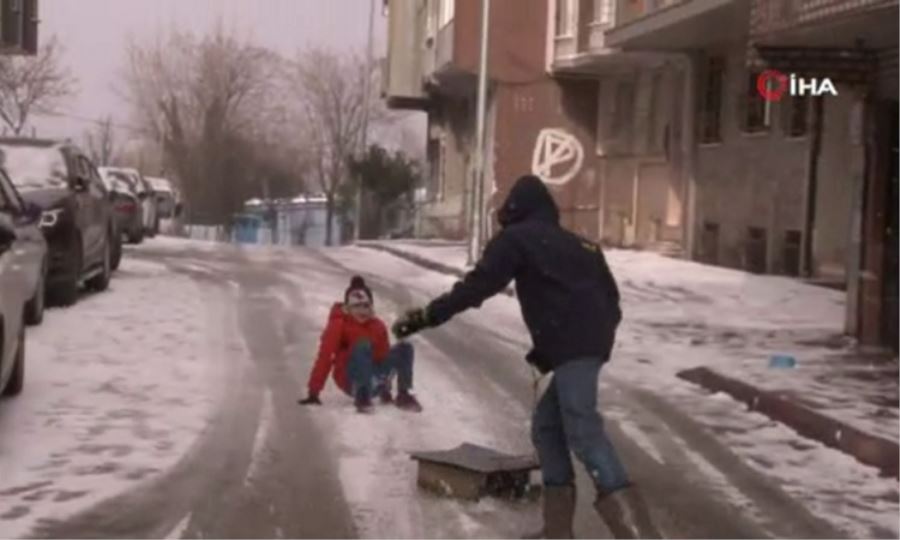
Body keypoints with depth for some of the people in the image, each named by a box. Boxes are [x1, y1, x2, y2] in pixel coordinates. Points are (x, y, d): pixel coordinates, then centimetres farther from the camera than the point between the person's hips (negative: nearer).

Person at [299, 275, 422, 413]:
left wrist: (384, 389, 17)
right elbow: (325, 357, -15)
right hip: (351, 380, -5)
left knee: (404, 348, -11)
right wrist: (313, 392, -20)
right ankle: (362, 396, -37)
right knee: (363, 346, -32)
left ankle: (404, 395, -13)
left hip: (374, 379, 5)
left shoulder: (378, 326, 7)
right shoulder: (339, 324, -9)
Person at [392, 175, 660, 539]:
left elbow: (478, 285, -2)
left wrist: (427, 316, 1)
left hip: (570, 345, -8)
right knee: (547, 426, 15)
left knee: (583, 431, -16)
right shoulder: (575, 244, 29)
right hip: (589, 342, 8)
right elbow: (609, 297, 25)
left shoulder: (517, 238, 7)